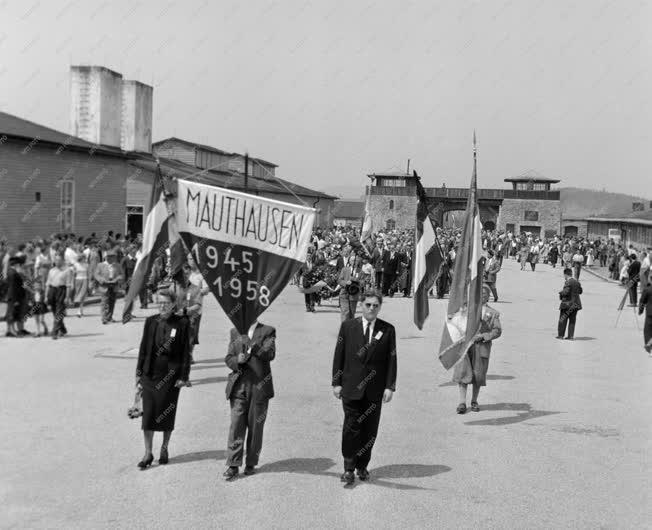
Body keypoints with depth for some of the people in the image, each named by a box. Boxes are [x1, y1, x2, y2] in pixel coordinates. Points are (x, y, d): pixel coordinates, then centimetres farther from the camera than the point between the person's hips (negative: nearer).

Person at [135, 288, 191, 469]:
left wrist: (183, 376, -6)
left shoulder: (182, 323, -5)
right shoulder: (150, 321, 3)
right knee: (148, 413, 1)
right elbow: (143, 348, 8)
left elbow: (186, 352, -3)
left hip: (170, 375, -2)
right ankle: (148, 453, 11)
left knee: (167, 413, 8)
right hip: (150, 374, 2)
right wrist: (139, 372, 5)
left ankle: (164, 448, 26)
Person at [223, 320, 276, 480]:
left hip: (259, 386, -2)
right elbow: (228, 358, 9)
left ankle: (251, 463, 19)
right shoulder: (235, 332, 13)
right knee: (236, 426, -3)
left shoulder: (267, 331, 3)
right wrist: (237, 360, -14)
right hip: (239, 386, 2)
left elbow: (270, 354, -12)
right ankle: (233, 465, 0)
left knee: (255, 427, 6)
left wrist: (252, 346, -27)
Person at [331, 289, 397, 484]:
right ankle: (348, 468, 5)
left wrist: (390, 386, -3)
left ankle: (362, 466, 21)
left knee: (370, 430, 7)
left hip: (375, 389, 1)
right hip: (351, 387, -1)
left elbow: (391, 360, 2)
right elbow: (339, 356, 4)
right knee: (351, 428, -4)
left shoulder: (388, 330, 3)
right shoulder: (347, 326, 3)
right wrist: (336, 383, 0)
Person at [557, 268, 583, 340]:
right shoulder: (577, 282, 7)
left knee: (563, 319, 4)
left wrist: (561, 292, -5)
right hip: (575, 303, 6)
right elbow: (580, 291, 18)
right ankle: (570, 336, 8)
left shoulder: (568, 282, -16)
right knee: (572, 320, 9)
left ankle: (561, 335, 8)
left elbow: (566, 292, -23)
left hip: (567, 303, -6)